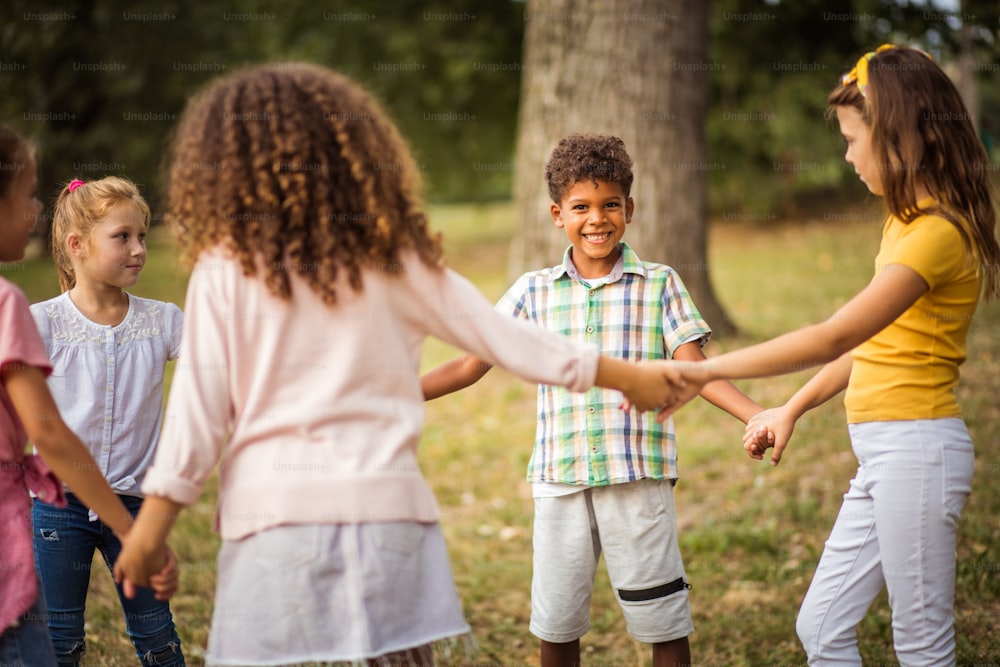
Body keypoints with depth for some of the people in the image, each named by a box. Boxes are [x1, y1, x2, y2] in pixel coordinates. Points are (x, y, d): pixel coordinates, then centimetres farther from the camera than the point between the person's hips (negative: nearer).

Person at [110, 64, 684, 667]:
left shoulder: (227, 270, 0)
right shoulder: (393, 257, 7)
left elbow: (199, 404, -3)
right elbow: (499, 334, 11)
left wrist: (150, 526, 2)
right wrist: (627, 377, 20)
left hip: (275, 509, -3)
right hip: (387, 504, 3)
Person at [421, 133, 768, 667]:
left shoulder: (658, 285, 4)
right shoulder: (534, 292, 8)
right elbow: (470, 365, 9)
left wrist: (759, 417, -17)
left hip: (638, 478, -2)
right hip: (559, 479, 2)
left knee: (662, 621, 4)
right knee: (555, 622, 9)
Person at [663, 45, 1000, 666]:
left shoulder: (939, 233, -17)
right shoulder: (909, 220, 15)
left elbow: (834, 337, -24)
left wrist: (704, 371, -23)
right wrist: (791, 410, 18)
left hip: (916, 450, -10)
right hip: (884, 454, 10)